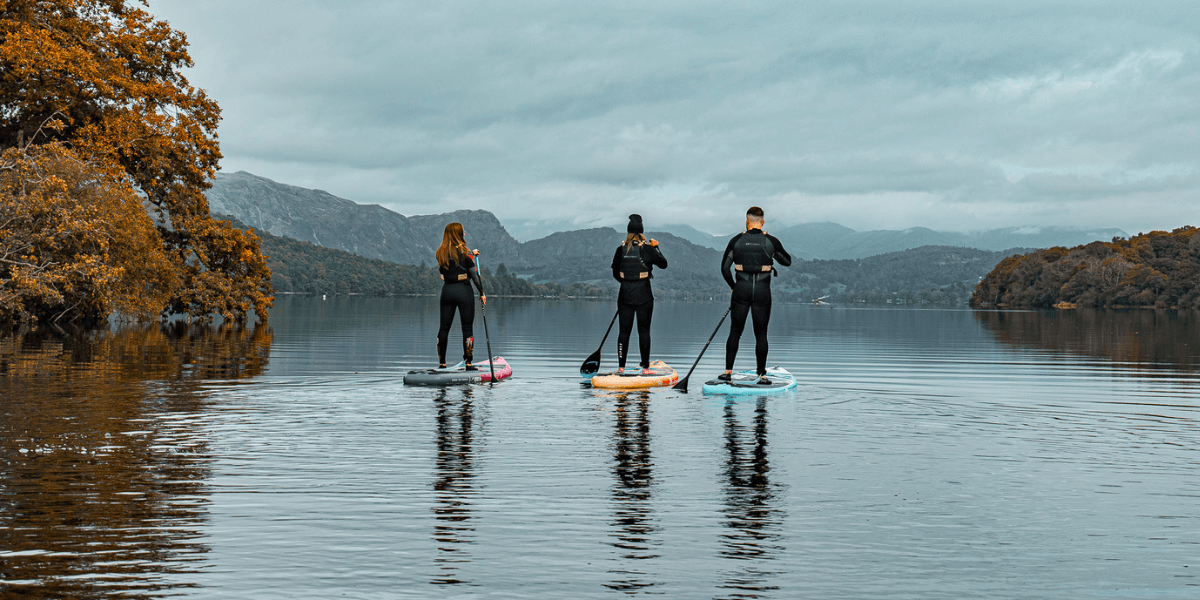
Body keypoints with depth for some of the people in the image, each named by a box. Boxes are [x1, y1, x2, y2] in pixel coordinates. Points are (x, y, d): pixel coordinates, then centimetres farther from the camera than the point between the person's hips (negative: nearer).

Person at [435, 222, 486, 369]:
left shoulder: (441, 253, 3)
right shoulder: (464, 251, -10)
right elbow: (474, 274, -9)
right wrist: (482, 293, -2)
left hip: (447, 290, 4)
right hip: (464, 291, -4)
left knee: (444, 327, 10)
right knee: (467, 327, 3)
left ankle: (442, 362, 13)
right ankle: (468, 363, 2)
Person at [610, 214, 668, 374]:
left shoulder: (620, 250, 0)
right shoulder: (646, 249, -8)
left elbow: (615, 273, 10)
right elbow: (663, 264, 4)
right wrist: (656, 248, 16)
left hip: (625, 295, 2)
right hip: (644, 295, -2)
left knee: (624, 330, 7)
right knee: (644, 331, 3)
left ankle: (621, 366, 7)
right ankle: (645, 367, 4)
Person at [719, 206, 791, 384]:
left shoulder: (736, 241, -1)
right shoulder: (771, 241, -3)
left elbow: (724, 268, 3)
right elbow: (787, 261, 11)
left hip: (741, 290, 1)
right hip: (762, 291, 0)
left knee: (735, 332, 10)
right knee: (761, 334, 6)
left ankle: (728, 370, 7)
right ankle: (762, 374, 5)